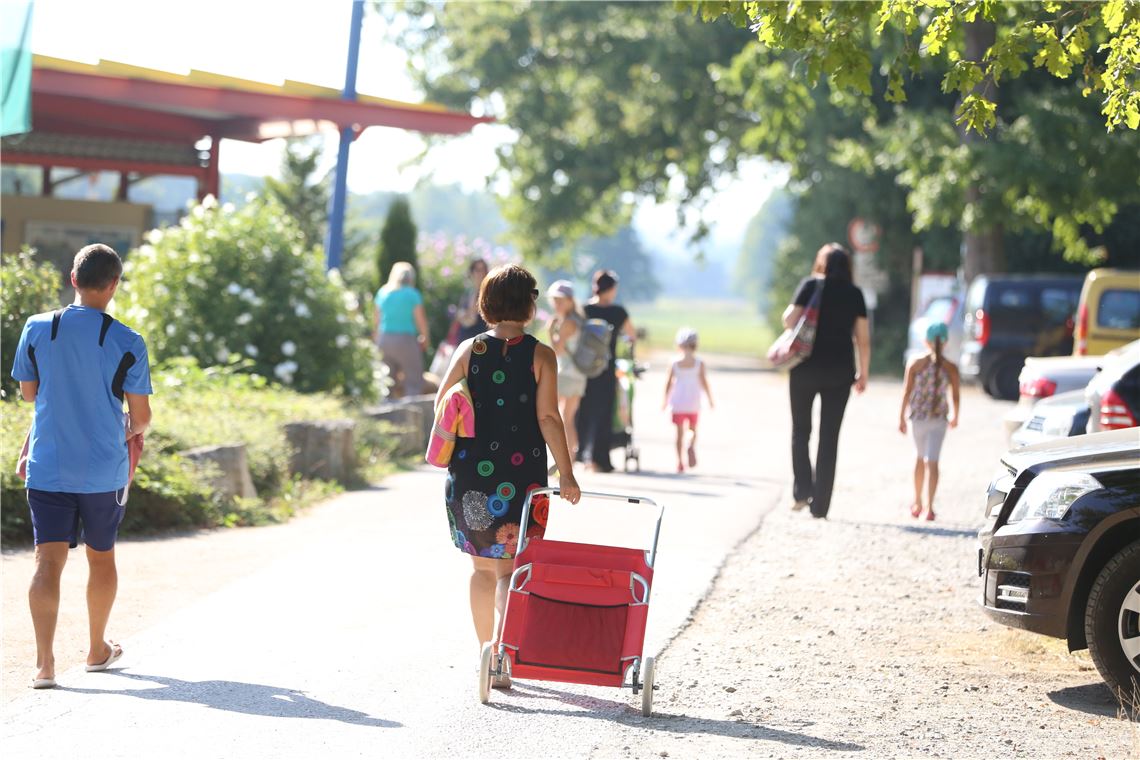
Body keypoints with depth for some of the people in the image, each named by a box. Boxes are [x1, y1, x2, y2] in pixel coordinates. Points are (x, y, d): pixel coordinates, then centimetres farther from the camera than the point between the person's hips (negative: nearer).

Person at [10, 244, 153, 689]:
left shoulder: (37, 329, -3)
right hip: (104, 471, -1)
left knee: (48, 561, -1)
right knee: (101, 557, 17)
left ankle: (44, 661, -15)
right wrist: (131, 430, 21)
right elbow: (141, 416, -3)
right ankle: (98, 650, 32)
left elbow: (27, 391, 11)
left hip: (47, 467, 1)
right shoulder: (128, 343, -8)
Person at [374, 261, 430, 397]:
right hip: (405, 339, -5)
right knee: (414, 381, -1)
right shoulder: (412, 294, -5)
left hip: (384, 339, 5)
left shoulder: (382, 293, 8)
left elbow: (377, 319, 12)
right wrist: (425, 338, 11)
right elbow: (421, 319, -5)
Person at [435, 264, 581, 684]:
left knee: (482, 565, 16)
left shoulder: (469, 350, 2)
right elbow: (548, 417, -9)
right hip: (521, 473, -3)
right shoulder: (540, 356, -5)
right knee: (510, 567, 2)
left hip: (470, 470, 3)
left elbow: (442, 404, 2)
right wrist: (566, 474, -6)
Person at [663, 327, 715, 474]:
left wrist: (666, 401, 14)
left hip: (678, 403, 0)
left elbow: (668, 383, 2)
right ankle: (692, 446, -17)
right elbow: (704, 382, -5)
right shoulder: (699, 364, -3)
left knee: (680, 432, 5)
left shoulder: (675, 364, 0)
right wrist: (710, 399, 5)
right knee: (693, 430, 15)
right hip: (693, 403, 0)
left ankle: (680, 461, -1)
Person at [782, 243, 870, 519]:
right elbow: (863, 338, 2)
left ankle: (802, 490, -3)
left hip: (807, 367, -1)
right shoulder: (855, 294, 4)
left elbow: (789, 320, -10)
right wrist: (863, 373, 9)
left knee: (801, 430, 13)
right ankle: (820, 505, 2)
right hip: (840, 371, 1)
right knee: (829, 437, 4)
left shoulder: (811, 285, -1)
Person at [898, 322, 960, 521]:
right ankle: (929, 507, -10)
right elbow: (956, 396, 1)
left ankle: (917, 503, 28)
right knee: (932, 462, -1)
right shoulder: (951, 368, -4)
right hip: (939, 418, -1)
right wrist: (955, 417, 18)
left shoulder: (915, 364, -5)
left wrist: (901, 417, 5)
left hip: (918, 417, 1)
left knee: (920, 458, 19)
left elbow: (907, 392, -4)